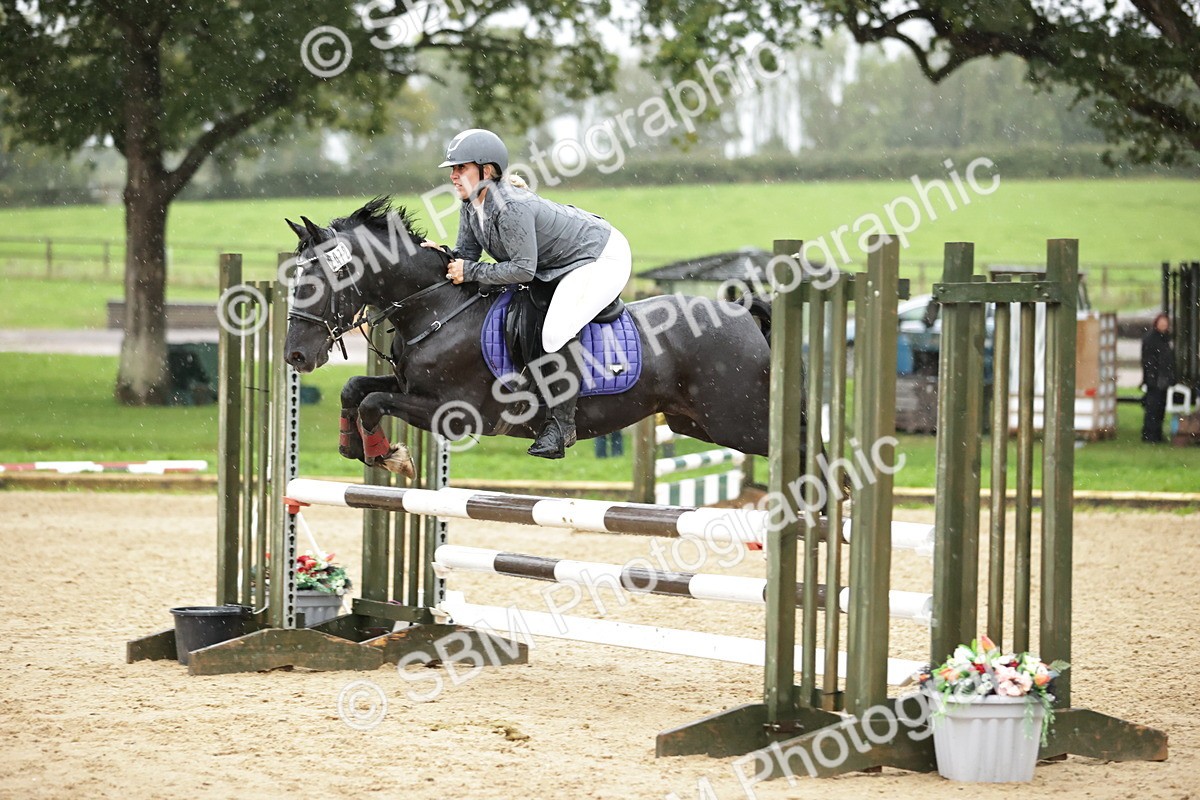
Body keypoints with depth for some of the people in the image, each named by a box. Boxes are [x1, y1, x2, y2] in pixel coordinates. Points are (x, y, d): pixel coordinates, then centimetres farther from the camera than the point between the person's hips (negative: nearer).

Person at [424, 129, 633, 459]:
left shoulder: (511, 208, -32)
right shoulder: (471, 205, -4)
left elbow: (523, 269, -32)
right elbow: (467, 255, 1)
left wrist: (470, 271, -28)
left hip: (603, 258, -11)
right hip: (559, 265, 11)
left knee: (556, 332, -27)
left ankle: (561, 423, -16)